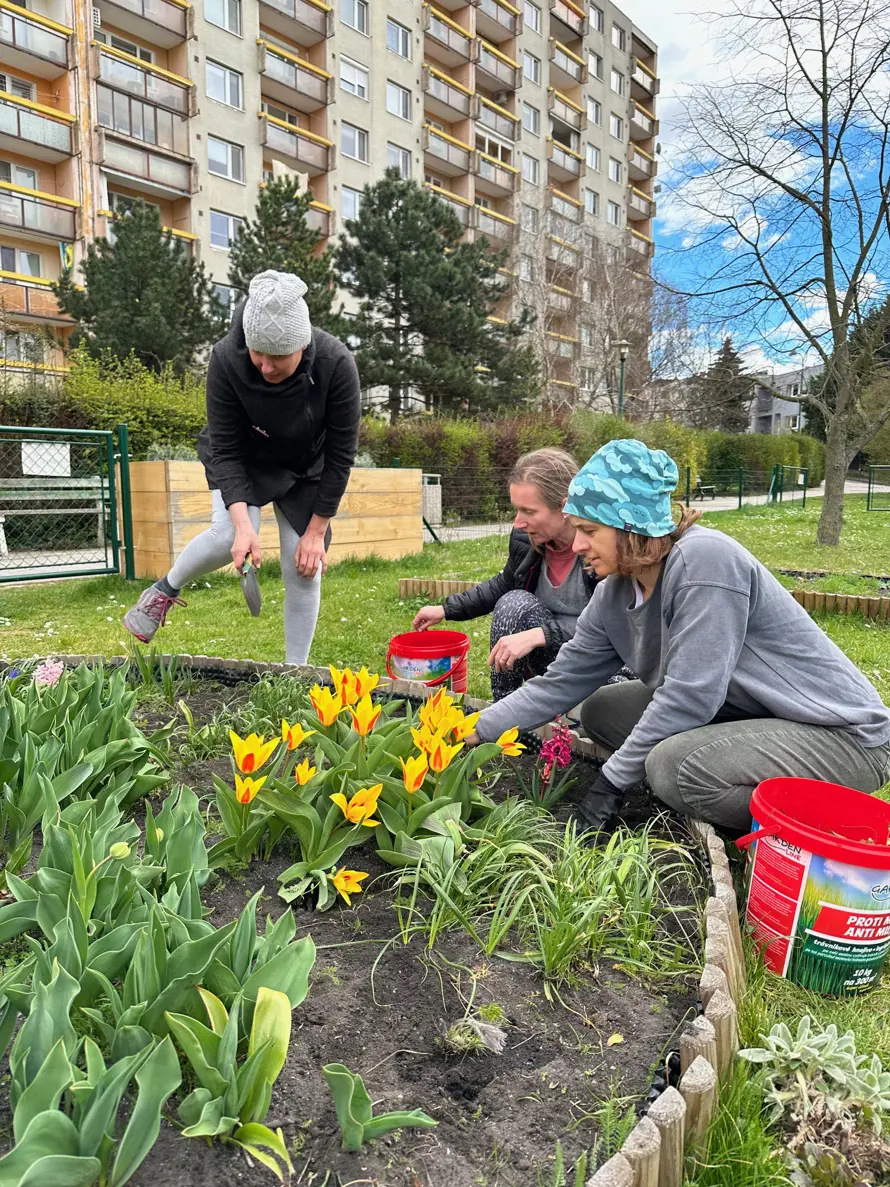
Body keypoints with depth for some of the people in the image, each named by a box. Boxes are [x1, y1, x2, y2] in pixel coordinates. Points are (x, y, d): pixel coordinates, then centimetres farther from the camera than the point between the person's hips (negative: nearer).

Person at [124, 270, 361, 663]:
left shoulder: (336, 364, -31)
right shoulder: (226, 359, -30)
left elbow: (341, 453, -22)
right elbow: (225, 449, -24)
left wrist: (317, 531, -19)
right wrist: (242, 522, -37)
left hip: (305, 468, 1)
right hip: (243, 460, -1)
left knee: (303, 566, -6)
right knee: (229, 535, -26)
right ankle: (166, 589, 6)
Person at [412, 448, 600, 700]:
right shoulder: (525, 538, -8)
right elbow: (503, 586, 13)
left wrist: (537, 636, -38)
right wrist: (445, 610, 8)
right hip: (553, 654, 5)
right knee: (514, 602, -22)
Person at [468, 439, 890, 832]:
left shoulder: (704, 558, -27)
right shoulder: (616, 591, -3)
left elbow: (690, 696, -28)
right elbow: (563, 681, 2)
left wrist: (612, 780, -19)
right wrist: (477, 729, -2)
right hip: (743, 715, 8)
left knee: (674, 765, -31)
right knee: (601, 709, 3)